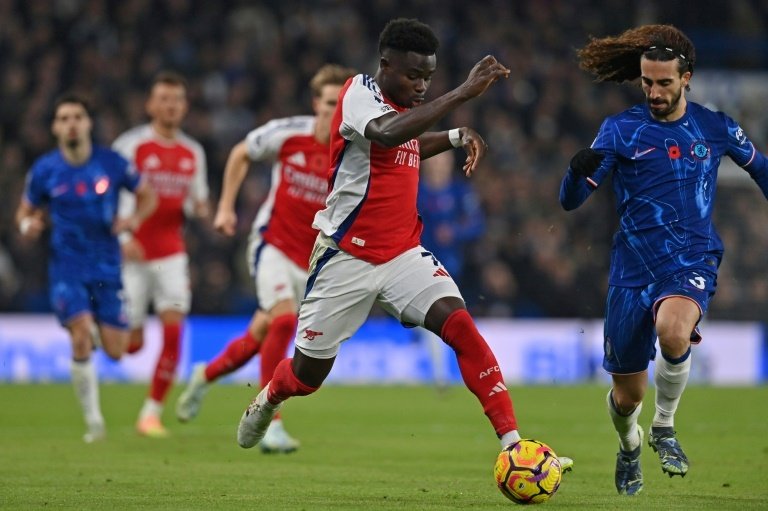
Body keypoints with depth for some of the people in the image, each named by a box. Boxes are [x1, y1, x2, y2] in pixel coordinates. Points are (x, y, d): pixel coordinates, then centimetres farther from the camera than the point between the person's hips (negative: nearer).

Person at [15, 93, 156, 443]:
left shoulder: (112, 163, -3)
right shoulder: (44, 170, -2)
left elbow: (147, 194, 11)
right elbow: (26, 211, 10)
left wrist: (134, 220, -9)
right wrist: (28, 225, -14)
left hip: (107, 267, 1)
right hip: (67, 267, -1)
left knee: (115, 351, -1)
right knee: (82, 341, -20)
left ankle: (97, 328, 37)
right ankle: (93, 421, -7)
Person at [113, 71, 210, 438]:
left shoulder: (193, 153, 10)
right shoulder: (131, 145, -4)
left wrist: (200, 207, -4)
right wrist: (122, 238, -18)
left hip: (172, 253, 3)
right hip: (133, 254, -3)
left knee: (174, 329, -14)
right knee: (131, 344, -2)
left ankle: (152, 412, -6)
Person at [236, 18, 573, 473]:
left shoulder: (405, 106, 8)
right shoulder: (360, 93, -16)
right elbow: (388, 133, -41)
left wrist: (456, 137, 15)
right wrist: (463, 93, -44)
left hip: (404, 254, 5)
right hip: (347, 258, -5)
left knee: (461, 325, -20)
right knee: (308, 375, 8)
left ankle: (512, 441, -24)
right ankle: (268, 400, 45)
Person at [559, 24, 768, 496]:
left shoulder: (714, 128, 4)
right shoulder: (620, 130, -1)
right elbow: (571, 201, -7)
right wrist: (579, 170, -29)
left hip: (692, 263, -1)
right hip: (633, 268, 1)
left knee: (673, 332, -36)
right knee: (627, 395, 6)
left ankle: (665, 428, -10)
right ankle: (629, 447, 43)